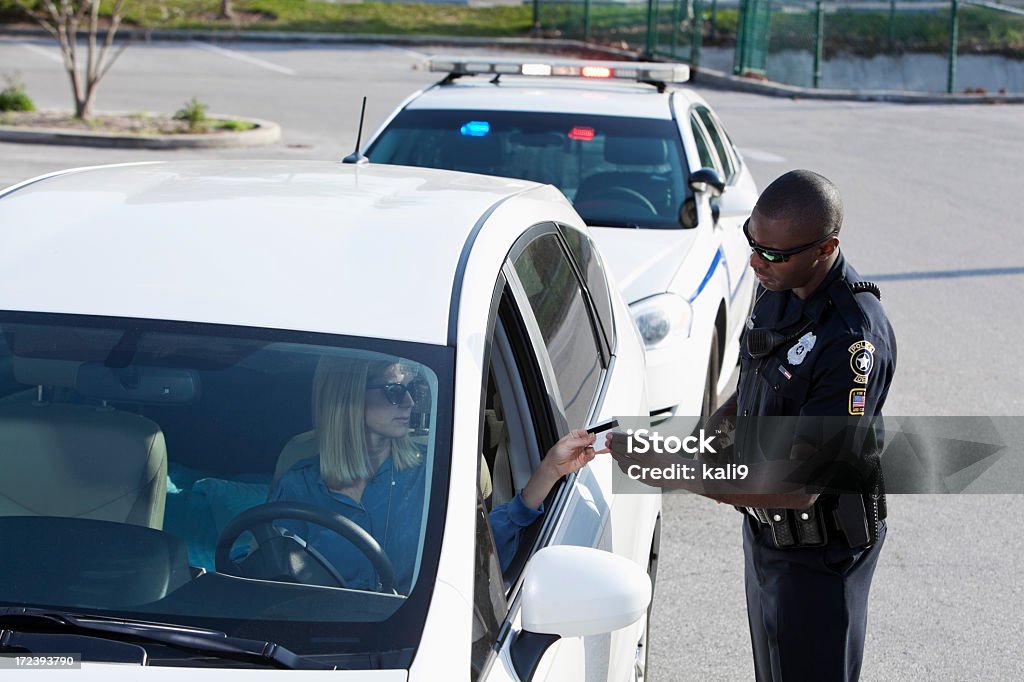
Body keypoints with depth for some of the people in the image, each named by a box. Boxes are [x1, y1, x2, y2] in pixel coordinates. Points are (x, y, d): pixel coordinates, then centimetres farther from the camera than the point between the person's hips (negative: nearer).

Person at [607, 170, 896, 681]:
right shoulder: (778, 286, -5)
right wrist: (724, 416, -5)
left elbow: (801, 487, -33)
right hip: (764, 525, 8)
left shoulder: (855, 340, -33)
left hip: (820, 548, -8)